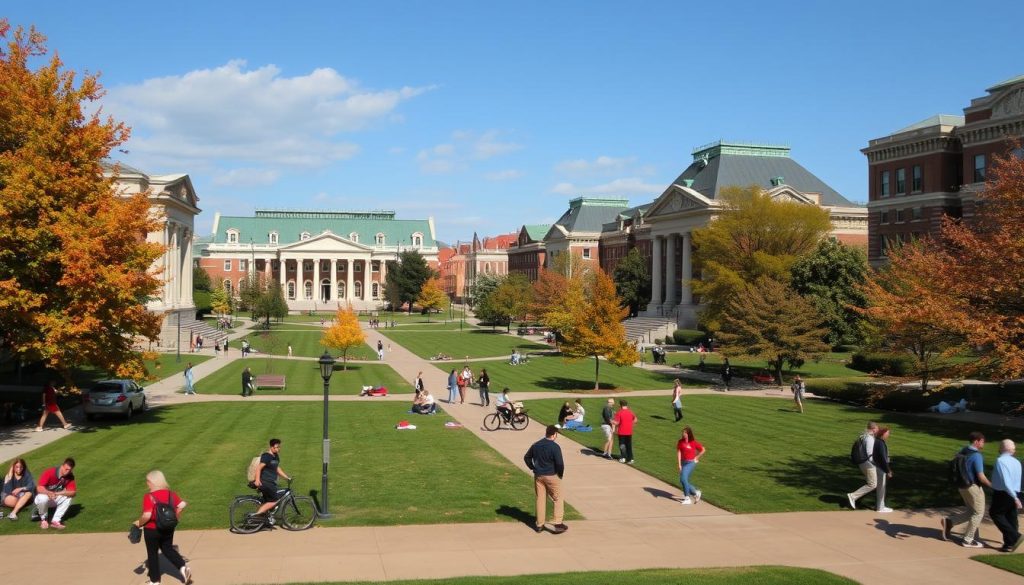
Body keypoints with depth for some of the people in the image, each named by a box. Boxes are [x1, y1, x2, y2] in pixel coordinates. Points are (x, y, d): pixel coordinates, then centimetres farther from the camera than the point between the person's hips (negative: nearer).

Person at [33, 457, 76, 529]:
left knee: (69, 497, -22)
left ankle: (55, 521, -18)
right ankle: (43, 520, -10)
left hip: (56, 499, 4)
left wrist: (58, 493, -36)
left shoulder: (70, 476, -14)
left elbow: (73, 492, -21)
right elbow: (39, 488, -30)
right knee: (43, 498, -37)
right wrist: (48, 493, -51)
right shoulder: (50, 472, -25)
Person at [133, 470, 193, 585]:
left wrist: (139, 523, -9)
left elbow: (147, 515, -28)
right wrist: (174, 516, 11)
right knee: (168, 549, 23)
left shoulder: (149, 496, -21)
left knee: (152, 554, 14)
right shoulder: (170, 493, -3)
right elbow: (182, 505, -3)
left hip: (152, 529, -5)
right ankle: (183, 567, 3)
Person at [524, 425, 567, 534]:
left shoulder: (536, 445, 4)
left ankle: (539, 525, 17)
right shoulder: (555, 447, -16)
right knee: (558, 500, 7)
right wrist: (560, 474, -3)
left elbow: (526, 457, 14)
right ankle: (557, 523, 1)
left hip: (538, 476, 6)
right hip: (552, 476, -5)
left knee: (540, 499, 13)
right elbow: (560, 463, -20)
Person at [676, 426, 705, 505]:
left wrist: (696, 458, 1)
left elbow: (703, 450, 2)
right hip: (683, 462, 6)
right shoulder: (680, 442, -1)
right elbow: (678, 452, -3)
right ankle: (696, 493, 26)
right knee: (683, 481, 6)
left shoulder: (694, 443, -10)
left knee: (683, 479, -18)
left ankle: (687, 498, -6)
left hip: (691, 463, -6)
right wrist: (679, 464, -10)